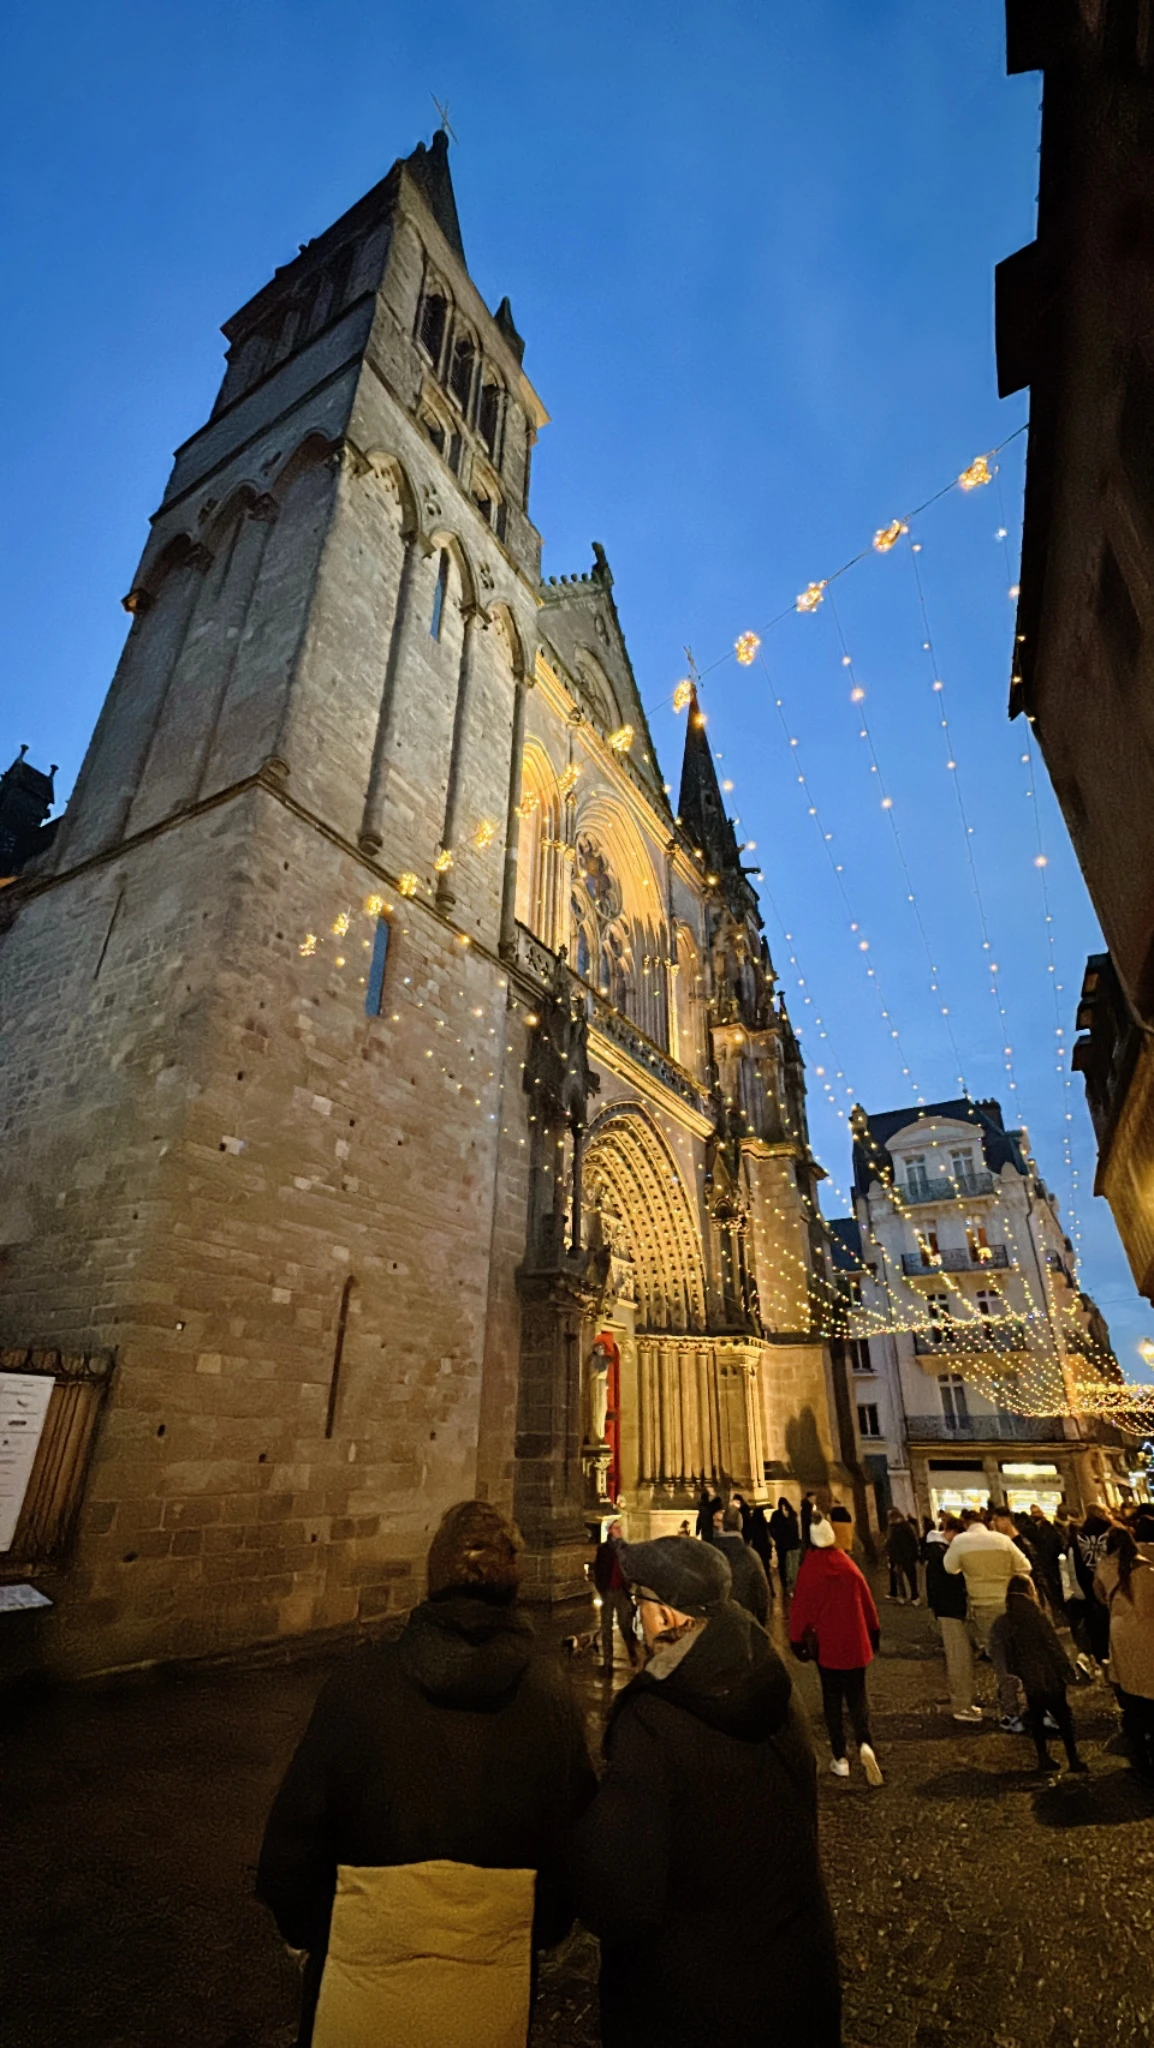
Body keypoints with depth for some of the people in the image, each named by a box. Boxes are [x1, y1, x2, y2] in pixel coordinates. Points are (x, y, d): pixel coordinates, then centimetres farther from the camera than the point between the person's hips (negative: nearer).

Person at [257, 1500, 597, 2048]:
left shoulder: (359, 1679, -17)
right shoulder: (549, 1690, -15)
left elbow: (296, 1824, -8)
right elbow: (576, 1829, -5)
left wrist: (301, 1926, 10)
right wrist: (542, 1930, 13)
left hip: (368, 1965, 0)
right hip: (493, 1984, 1)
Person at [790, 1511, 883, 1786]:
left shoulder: (808, 1572, -13)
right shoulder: (849, 1566, -8)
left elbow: (800, 1609, -9)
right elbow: (866, 1602, 0)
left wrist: (797, 1640, 3)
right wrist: (873, 1633, 16)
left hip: (825, 1645, -1)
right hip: (854, 1643, 2)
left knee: (832, 1699, 13)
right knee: (856, 1696, 13)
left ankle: (840, 1758, 13)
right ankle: (864, 1743, -9)